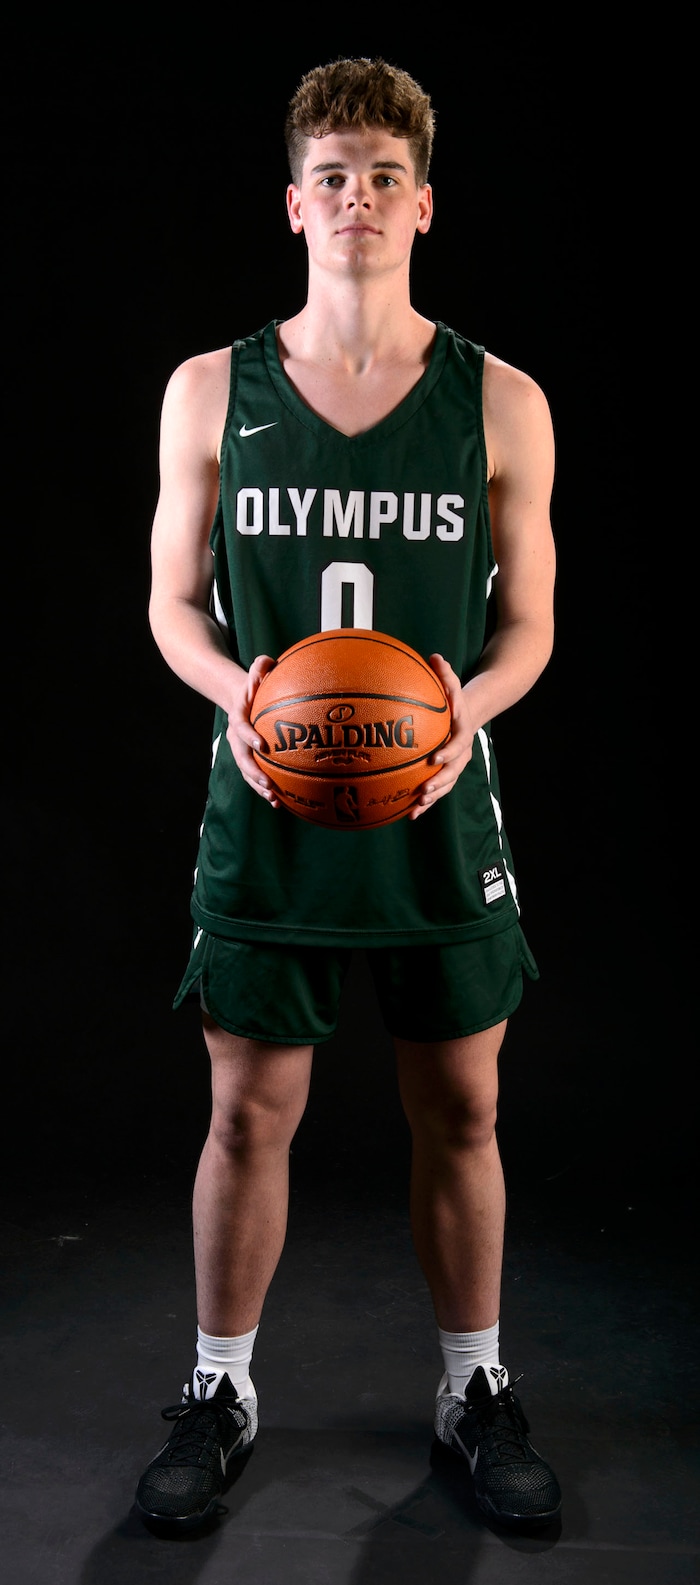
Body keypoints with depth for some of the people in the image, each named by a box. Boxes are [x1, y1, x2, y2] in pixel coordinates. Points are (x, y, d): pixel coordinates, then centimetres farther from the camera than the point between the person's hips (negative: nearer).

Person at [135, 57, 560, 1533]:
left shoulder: (501, 402, 1)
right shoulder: (212, 391, 2)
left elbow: (529, 623, 5)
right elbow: (175, 601, 6)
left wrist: (470, 706, -16)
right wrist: (235, 690, -15)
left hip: (440, 804, 1)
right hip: (266, 804, 0)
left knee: (460, 1109, 11)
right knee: (249, 1109, 8)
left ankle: (475, 1386, 32)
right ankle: (220, 1390, 29)